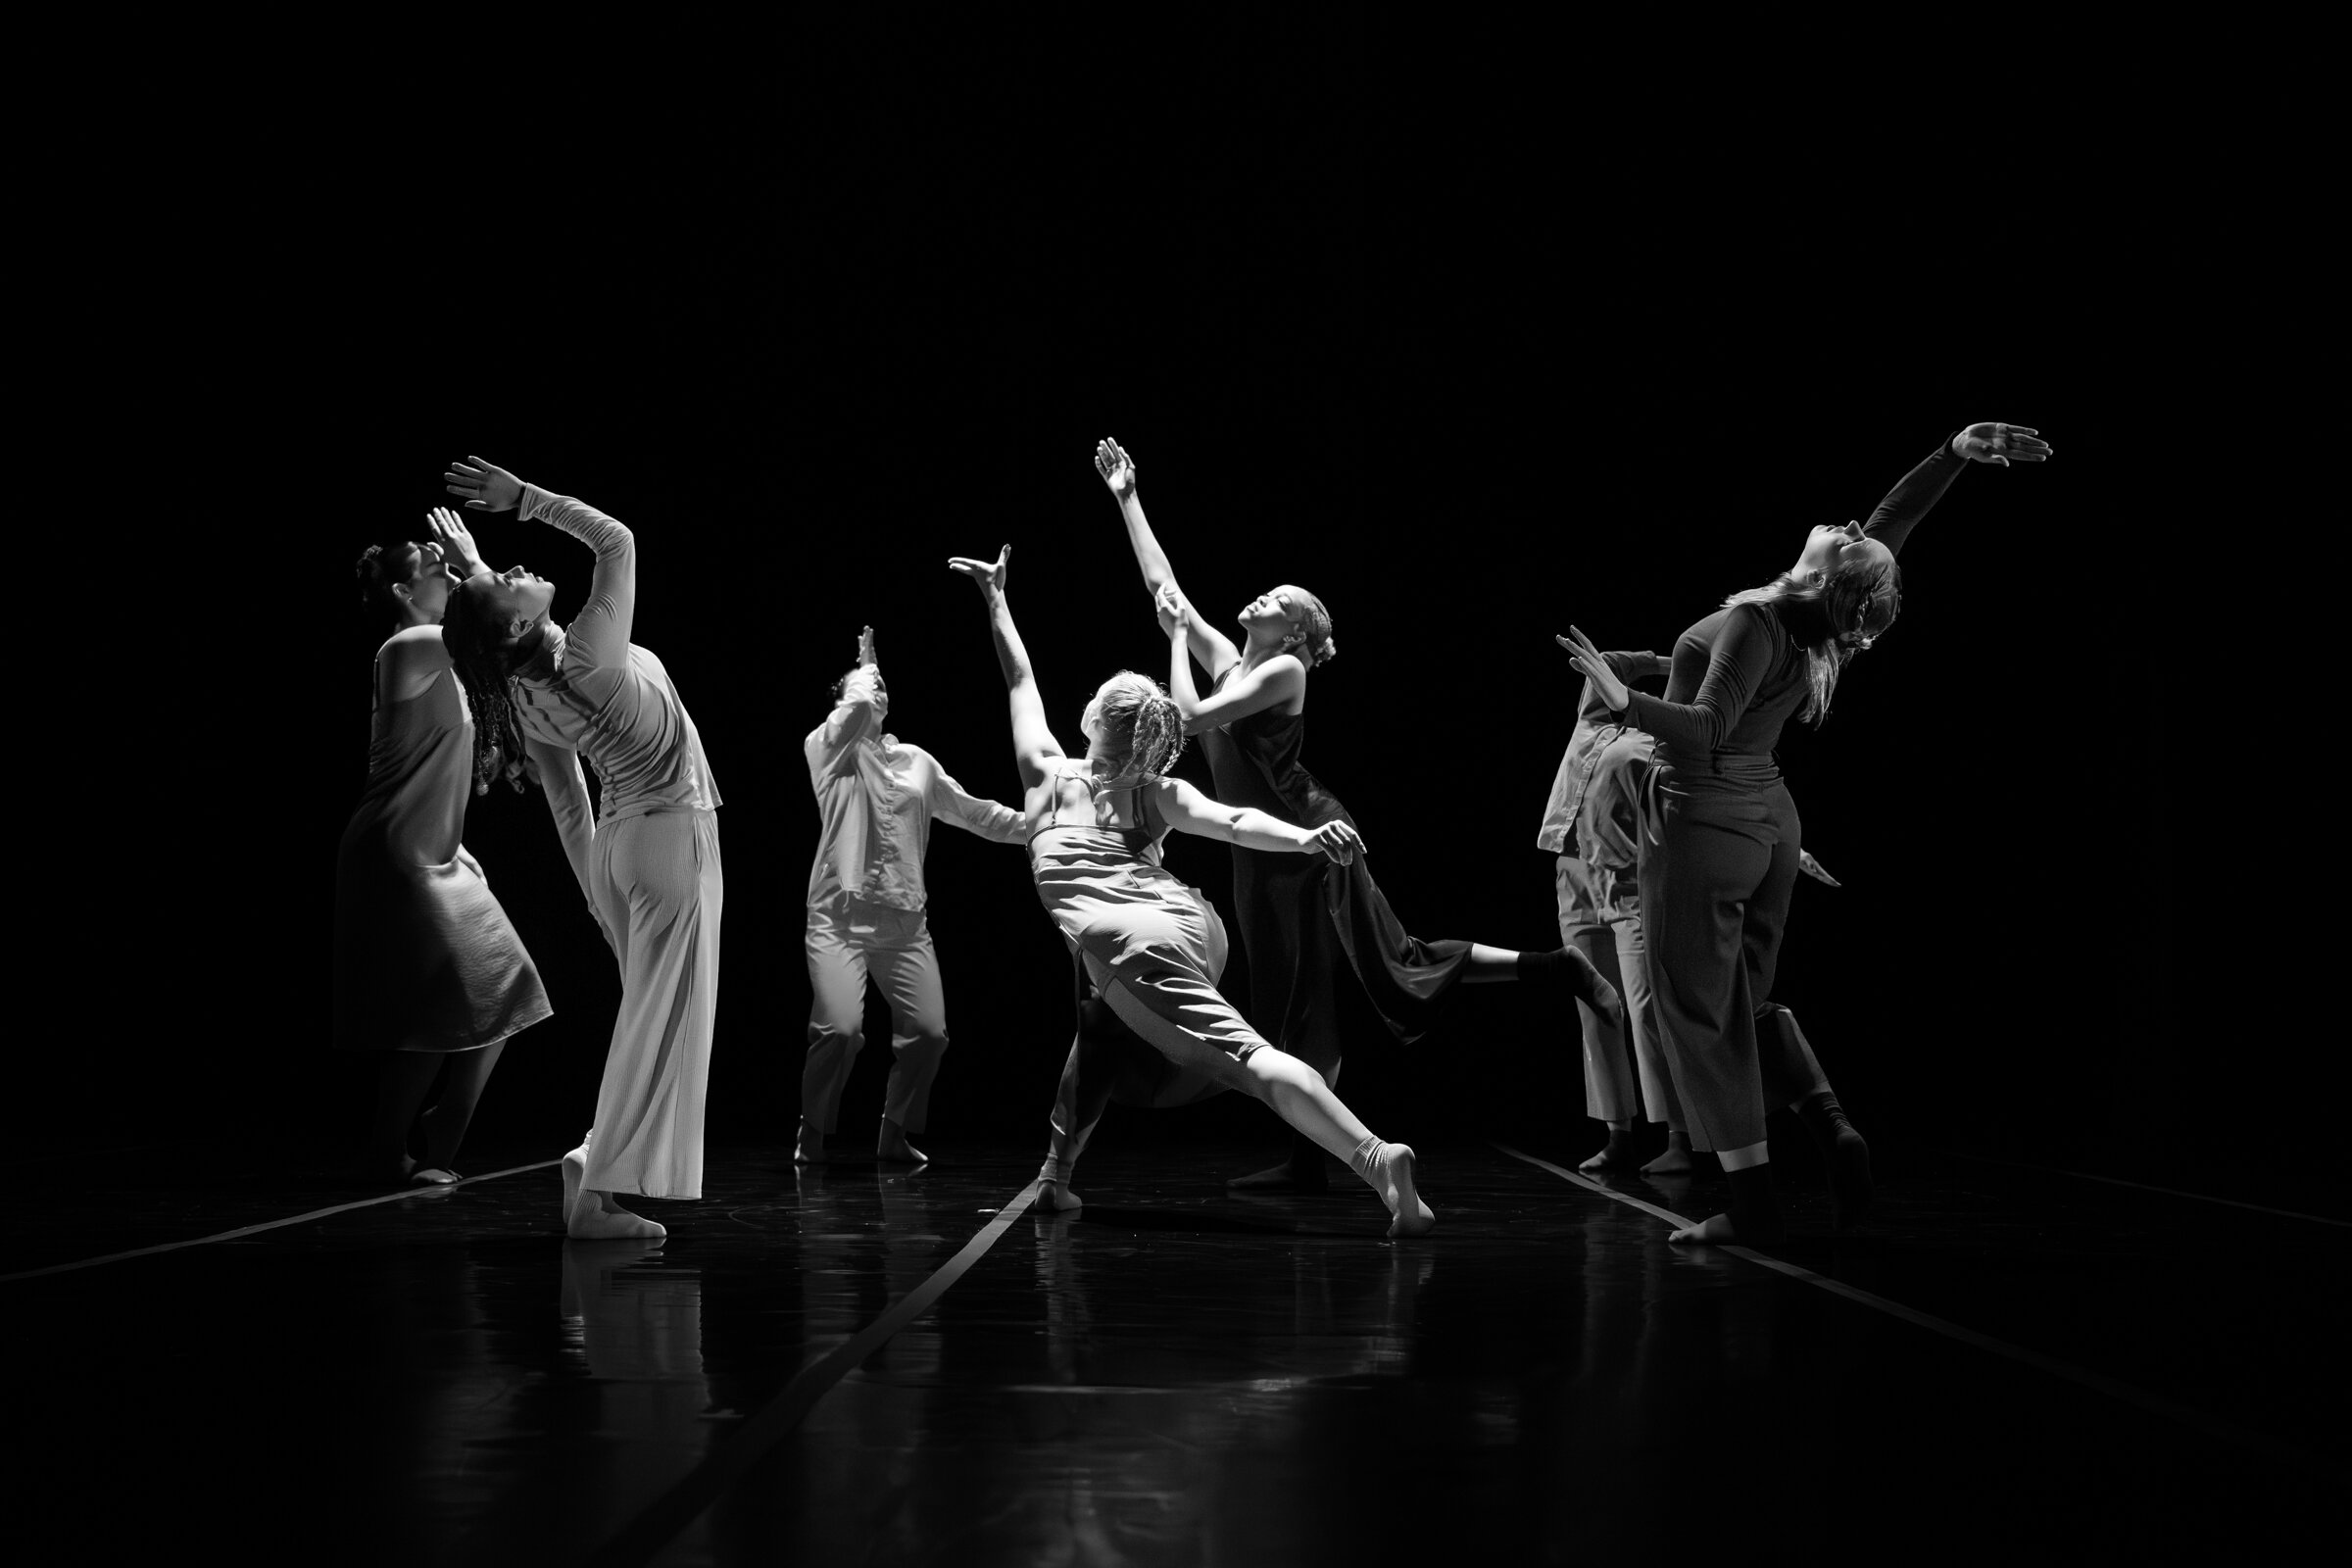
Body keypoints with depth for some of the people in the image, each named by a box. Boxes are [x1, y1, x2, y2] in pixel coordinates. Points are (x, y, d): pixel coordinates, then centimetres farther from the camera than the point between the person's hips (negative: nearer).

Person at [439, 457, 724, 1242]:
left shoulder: (523, 697, 1)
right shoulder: (585, 657, -21)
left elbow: (567, 805, 10)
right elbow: (617, 541, -14)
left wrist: (598, 890, 18)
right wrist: (524, 498, -12)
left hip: (620, 837, 8)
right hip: (672, 831, -8)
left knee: (653, 1016, 16)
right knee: (662, 1019, -4)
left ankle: (597, 1165, 13)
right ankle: (599, 1188, -6)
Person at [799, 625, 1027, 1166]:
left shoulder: (917, 761, 19)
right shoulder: (827, 748, 5)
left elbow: (975, 813, 23)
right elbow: (858, 706, -15)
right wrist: (866, 667, 6)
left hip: (905, 923, 5)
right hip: (840, 917, -5)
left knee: (928, 1030, -7)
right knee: (840, 1028, -21)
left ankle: (894, 1133, 15)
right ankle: (812, 1134, 3)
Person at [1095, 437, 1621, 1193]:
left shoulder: (1284, 670, -9)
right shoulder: (1229, 660, 11)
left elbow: (1191, 717, -19)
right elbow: (1161, 582, 15)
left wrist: (1177, 635, -8)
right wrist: (1128, 500, 15)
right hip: (1261, 856, 7)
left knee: (1398, 964, -10)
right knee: (1293, 1008, 8)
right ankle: (1307, 1158, 10)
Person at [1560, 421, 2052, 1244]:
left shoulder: (1756, 624, -22)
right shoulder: (1826, 630, -1)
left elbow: (1705, 734, -29)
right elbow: (1894, 523, 10)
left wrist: (1625, 700, -37)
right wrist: (1955, 453, 7)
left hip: (1703, 828, -8)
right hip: (1769, 820, 8)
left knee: (1700, 1011, 0)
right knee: (1748, 1000, 20)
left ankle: (1754, 1204, 1)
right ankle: (1835, 1131, 3)